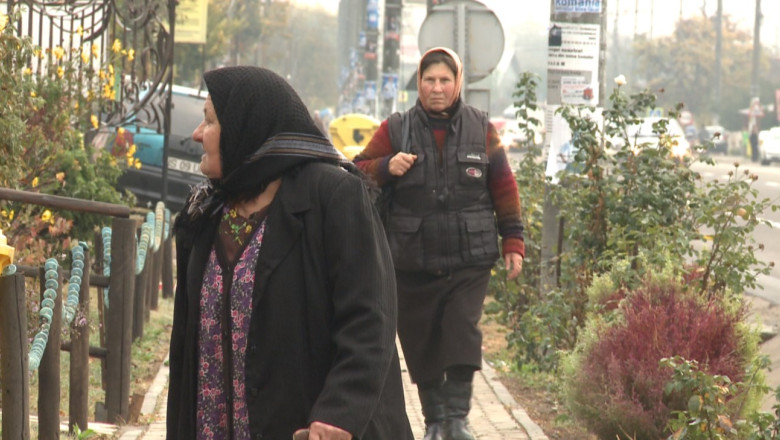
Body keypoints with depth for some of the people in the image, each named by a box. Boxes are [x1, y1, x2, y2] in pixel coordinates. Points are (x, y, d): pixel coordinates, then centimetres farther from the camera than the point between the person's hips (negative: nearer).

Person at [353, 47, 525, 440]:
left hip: (470, 260, -1)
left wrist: (513, 242, 5)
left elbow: (504, 187, 9)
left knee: (463, 334, -12)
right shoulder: (395, 130, 4)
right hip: (412, 262, 1)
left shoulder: (481, 129, 6)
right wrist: (387, 167, -16)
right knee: (420, 343, 5)